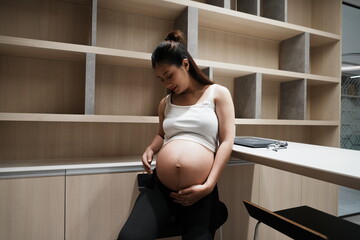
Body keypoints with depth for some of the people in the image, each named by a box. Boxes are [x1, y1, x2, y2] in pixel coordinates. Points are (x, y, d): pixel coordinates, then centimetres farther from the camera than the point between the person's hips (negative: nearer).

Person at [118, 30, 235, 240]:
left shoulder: (218, 94, 5)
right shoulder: (166, 103, 17)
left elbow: (226, 142, -1)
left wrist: (209, 186, -9)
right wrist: (150, 149, 7)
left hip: (200, 195, -2)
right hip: (159, 188, 3)